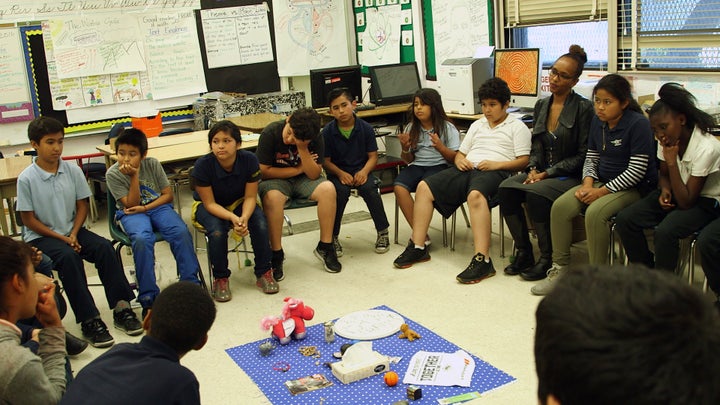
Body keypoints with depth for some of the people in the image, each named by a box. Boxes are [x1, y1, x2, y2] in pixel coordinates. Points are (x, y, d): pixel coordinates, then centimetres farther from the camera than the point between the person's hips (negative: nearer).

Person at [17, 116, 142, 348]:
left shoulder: (73, 171, -1)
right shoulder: (26, 179, -11)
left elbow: (82, 206, 4)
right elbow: (29, 220, -8)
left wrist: (73, 234, -10)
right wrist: (61, 238, -14)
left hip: (71, 231, 4)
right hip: (40, 237, -4)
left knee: (104, 246, -22)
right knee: (68, 256, -32)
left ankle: (121, 308, -16)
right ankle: (88, 321, -28)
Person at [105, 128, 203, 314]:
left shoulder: (153, 164, -2)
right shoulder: (113, 174, -7)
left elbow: (168, 195, 0)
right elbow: (131, 204, -10)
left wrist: (145, 208, -13)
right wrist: (134, 176, -20)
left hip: (158, 206, 2)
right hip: (131, 213, -2)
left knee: (181, 232, -29)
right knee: (142, 239, -36)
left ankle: (190, 283, -17)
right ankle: (148, 297, -28)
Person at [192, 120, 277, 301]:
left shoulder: (249, 160, -22)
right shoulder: (203, 165, -27)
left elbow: (250, 197, -16)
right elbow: (210, 204, -22)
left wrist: (244, 218, -36)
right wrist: (233, 218, -38)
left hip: (239, 202, 2)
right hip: (208, 206, -2)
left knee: (261, 225, -25)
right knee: (217, 232, -32)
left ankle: (263, 272, -5)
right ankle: (220, 278, -9)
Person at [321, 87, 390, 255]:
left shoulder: (366, 128, -3)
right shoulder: (327, 132, -4)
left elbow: (373, 156, -1)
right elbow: (325, 161, -4)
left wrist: (364, 171, -20)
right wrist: (340, 173, -21)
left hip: (361, 171, 1)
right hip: (338, 173, 0)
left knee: (369, 188, -29)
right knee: (341, 190, -32)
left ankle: (383, 232, -9)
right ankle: (332, 237, -14)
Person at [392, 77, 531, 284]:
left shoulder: (517, 127, 11)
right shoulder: (477, 125, 29)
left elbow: (523, 161, 0)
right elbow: (460, 153, 27)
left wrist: (496, 164, -14)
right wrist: (460, 160, 3)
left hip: (494, 172, -6)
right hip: (467, 169, 7)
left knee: (475, 195, -41)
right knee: (424, 187, -13)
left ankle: (482, 260, -45)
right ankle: (417, 247, -11)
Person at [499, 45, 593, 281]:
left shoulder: (583, 108, -8)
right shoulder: (541, 105, 11)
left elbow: (583, 155, -11)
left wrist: (547, 174, -16)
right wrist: (533, 169, -5)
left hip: (570, 176, -6)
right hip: (542, 172, 6)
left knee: (535, 195, -33)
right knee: (505, 189, -21)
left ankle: (548, 259, -14)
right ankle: (523, 252, -8)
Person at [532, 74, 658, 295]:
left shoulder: (638, 124, -15)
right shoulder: (598, 121, 6)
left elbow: (637, 170, -18)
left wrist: (601, 192, -19)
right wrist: (588, 184, -7)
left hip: (633, 188, -7)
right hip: (601, 183, 7)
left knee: (595, 213, -33)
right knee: (560, 206, -15)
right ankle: (559, 270, -6)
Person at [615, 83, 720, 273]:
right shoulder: (667, 141, -6)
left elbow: (686, 202, -25)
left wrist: (672, 162, -27)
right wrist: (665, 191, -10)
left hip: (705, 201, -7)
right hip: (676, 194, 7)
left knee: (664, 232, -34)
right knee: (624, 219, -15)